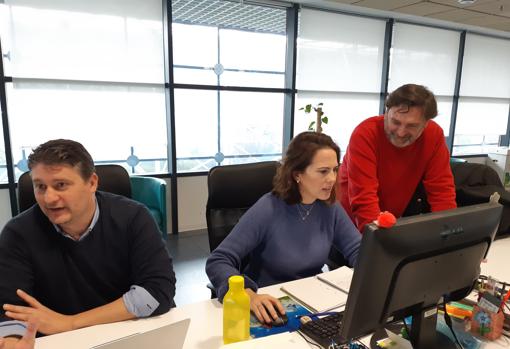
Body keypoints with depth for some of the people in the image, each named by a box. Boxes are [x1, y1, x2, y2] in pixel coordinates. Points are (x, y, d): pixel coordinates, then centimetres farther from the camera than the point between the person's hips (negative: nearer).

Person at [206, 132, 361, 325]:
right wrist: (249, 295, -41)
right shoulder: (267, 210, -21)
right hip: (273, 309, -4)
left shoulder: (329, 206, -4)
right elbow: (217, 262, -24)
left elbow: (357, 251, 6)